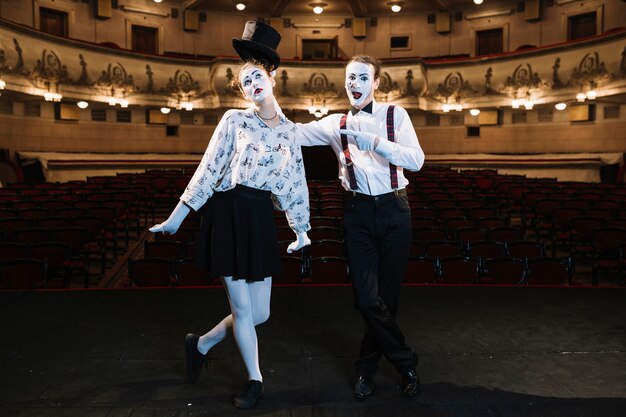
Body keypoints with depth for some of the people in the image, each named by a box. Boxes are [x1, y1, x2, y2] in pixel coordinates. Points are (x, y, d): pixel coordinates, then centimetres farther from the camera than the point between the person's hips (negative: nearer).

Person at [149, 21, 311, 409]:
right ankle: (255, 379, 26)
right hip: (228, 214, -4)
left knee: (260, 313, 7)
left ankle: (201, 345, 32)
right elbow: (209, 169, -1)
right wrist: (178, 216, -3)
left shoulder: (290, 130, 11)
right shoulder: (235, 119, 1)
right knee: (243, 308, 3)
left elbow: (295, 183, 15)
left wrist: (302, 230, 16)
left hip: (262, 219, 4)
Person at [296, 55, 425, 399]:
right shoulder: (336, 124, 8)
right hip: (358, 212, 1)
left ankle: (367, 367, 30)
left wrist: (374, 141, -22)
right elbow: (293, 133, 2)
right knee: (368, 299, -5)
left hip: (393, 209, -1)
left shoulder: (395, 115, 2)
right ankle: (406, 363, 20)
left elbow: (416, 160, -11)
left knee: (387, 295, 8)